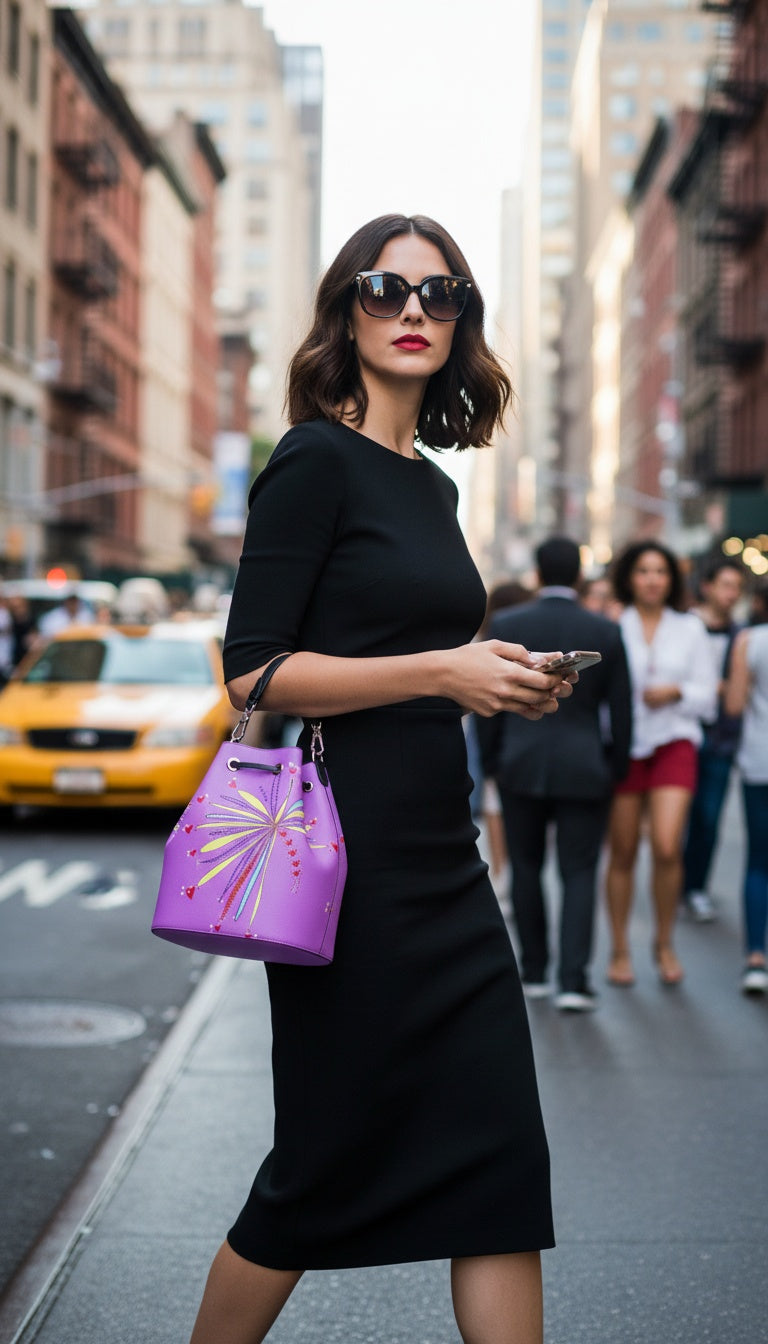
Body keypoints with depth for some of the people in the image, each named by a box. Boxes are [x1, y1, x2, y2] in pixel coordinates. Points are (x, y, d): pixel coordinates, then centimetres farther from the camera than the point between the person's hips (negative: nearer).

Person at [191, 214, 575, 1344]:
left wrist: (497, 686, 8)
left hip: (439, 856, 8)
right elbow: (253, 671, -14)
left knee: (500, 1152, 4)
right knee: (330, 1160, 4)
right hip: (349, 852, -7)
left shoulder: (431, 483, 15)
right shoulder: (317, 462, -8)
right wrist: (444, 670, -17)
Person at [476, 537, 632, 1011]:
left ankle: (534, 972, 20)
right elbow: (620, 709, 1)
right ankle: (574, 979, -7)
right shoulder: (606, 632, -3)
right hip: (584, 771, -1)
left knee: (526, 869, 13)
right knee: (579, 873, 3)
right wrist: (618, 767, 13)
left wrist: (491, 760, 10)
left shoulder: (505, 625, -4)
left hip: (521, 765, 1)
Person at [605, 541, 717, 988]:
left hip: (674, 743, 1)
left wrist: (675, 691, -9)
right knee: (623, 853, 3)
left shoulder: (690, 628, 9)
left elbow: (707, 693, 10)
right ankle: (620, 949, 18)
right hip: (623, 745, -1)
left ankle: (665, 943, 8)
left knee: (667, 848, -13)